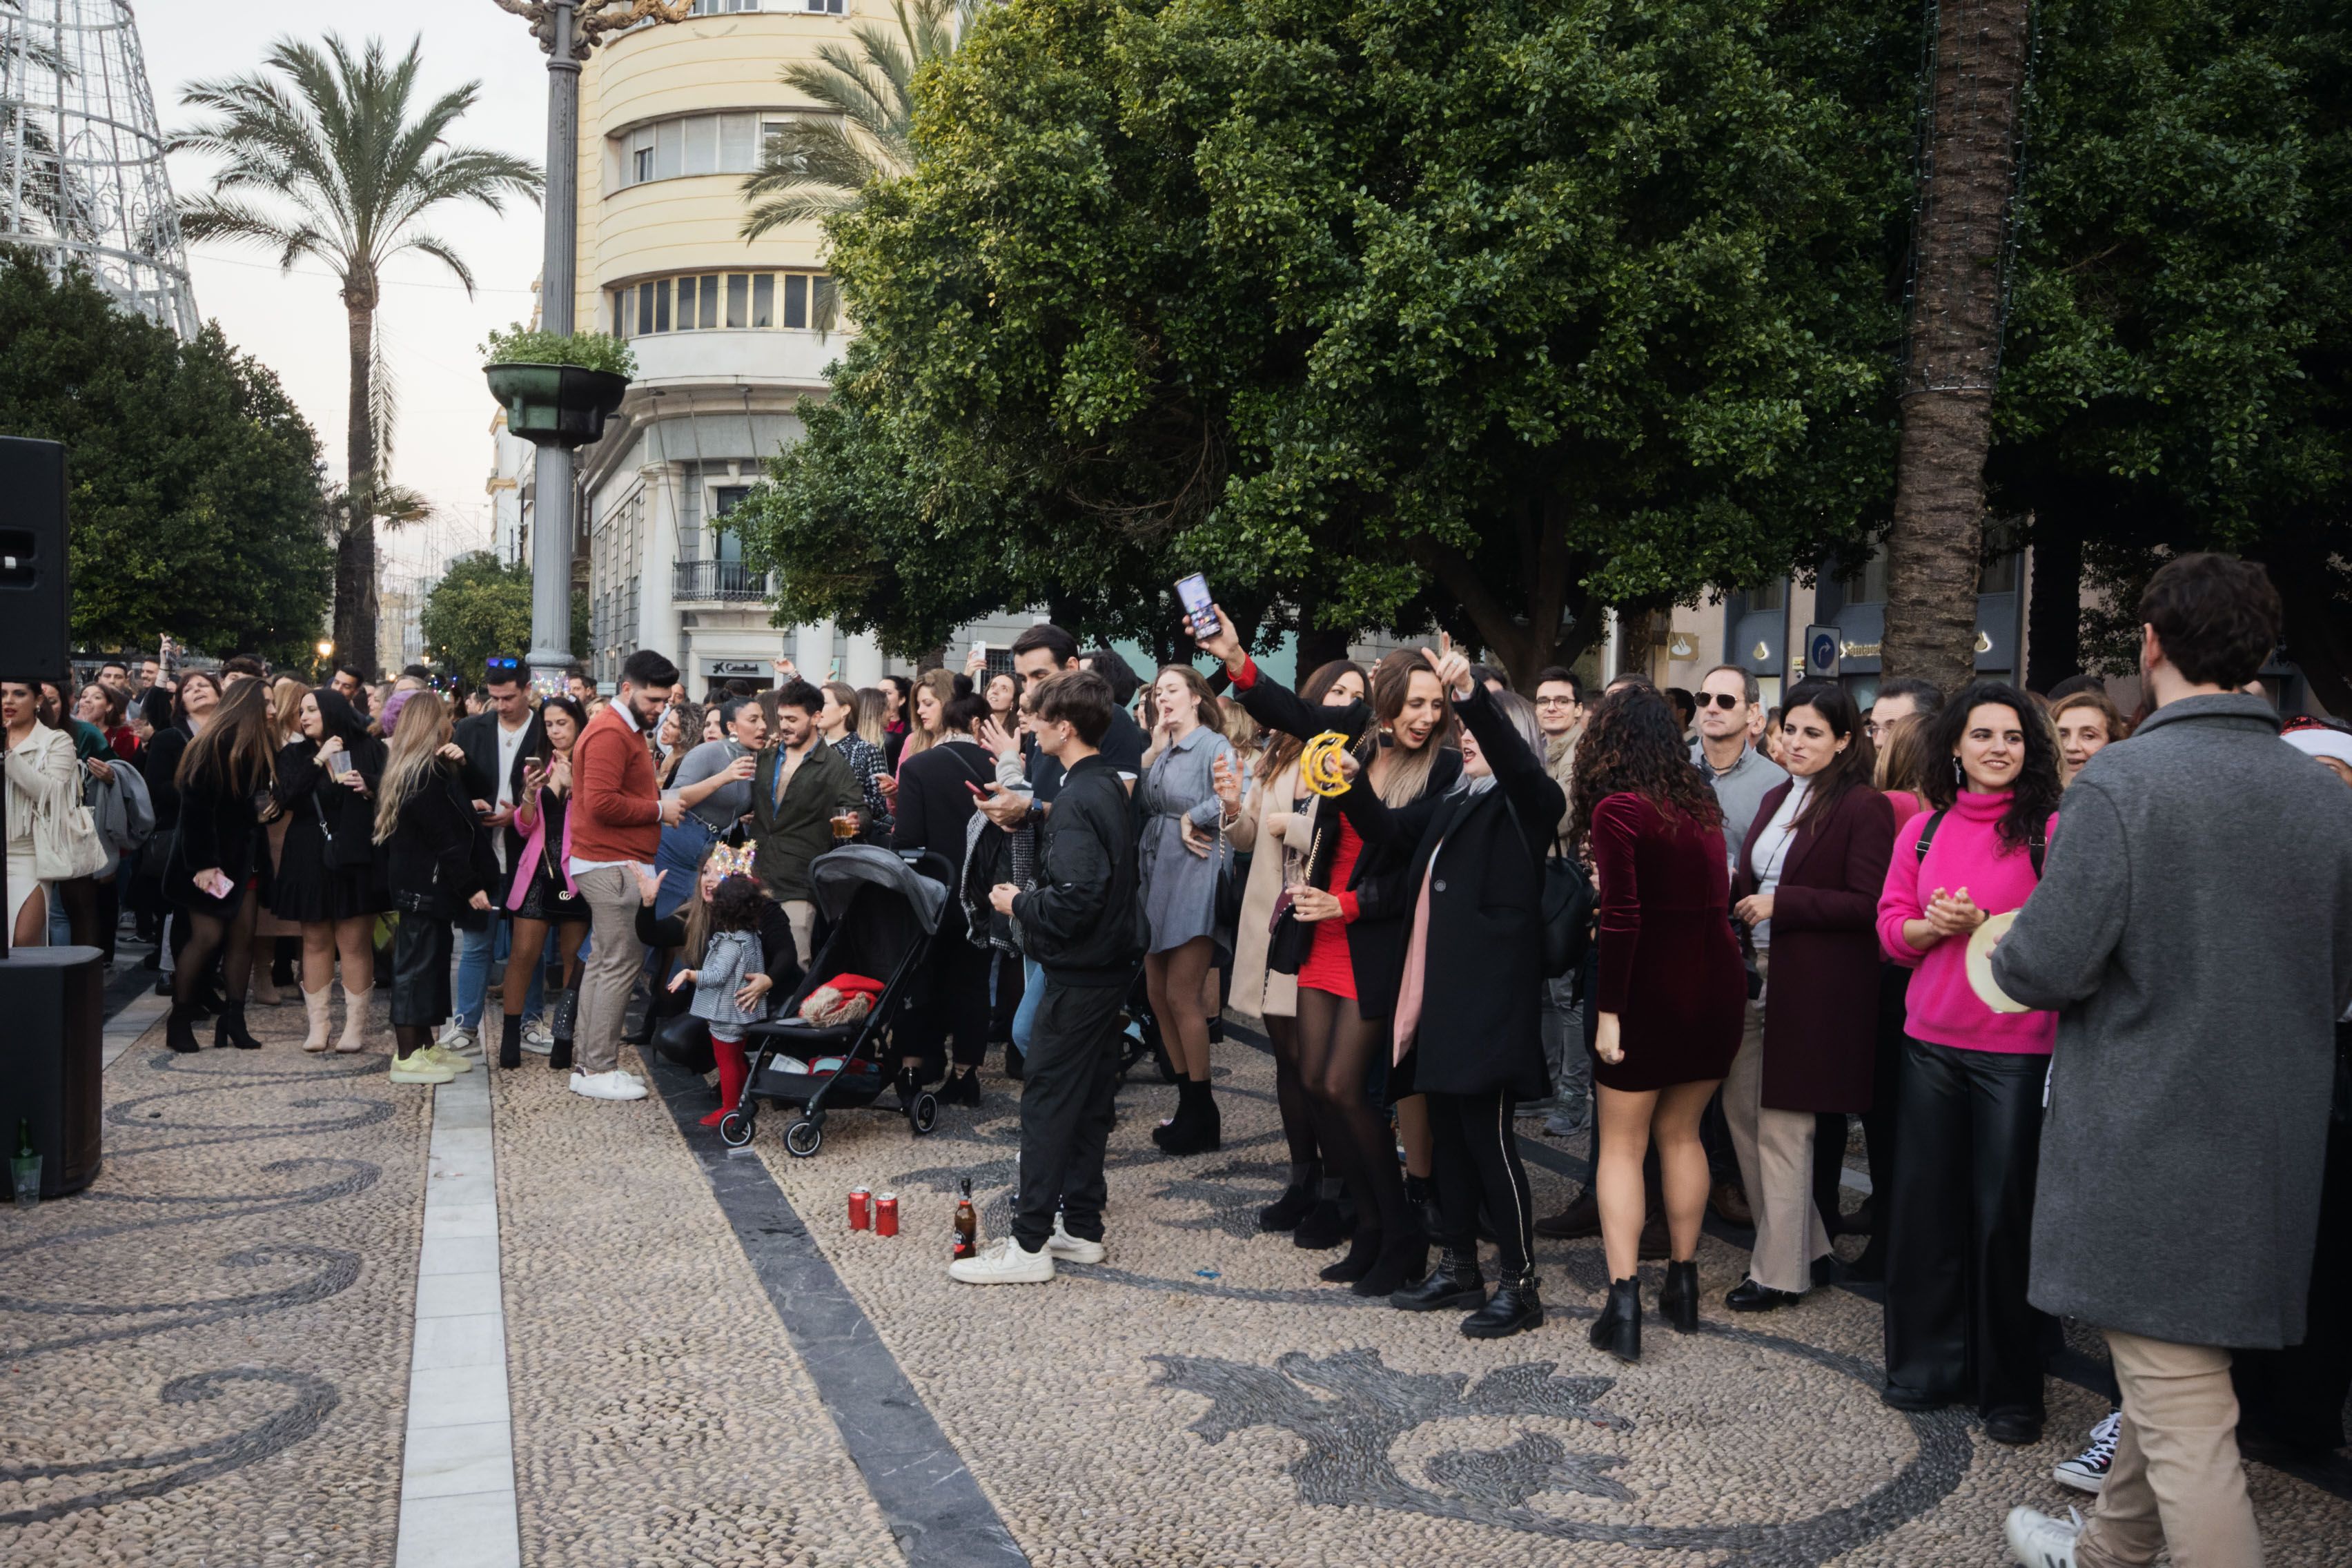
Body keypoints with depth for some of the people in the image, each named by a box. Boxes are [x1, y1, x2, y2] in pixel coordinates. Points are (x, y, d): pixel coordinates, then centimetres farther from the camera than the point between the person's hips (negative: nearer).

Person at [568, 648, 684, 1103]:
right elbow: (601, 802, -23)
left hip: (612, 865, 11)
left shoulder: (627, 730, 20)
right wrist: (659, 810, -14)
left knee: (603, 963, 12)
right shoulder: (610, 733, -15)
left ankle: (591, 1066, 18)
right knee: (620, 964, -7)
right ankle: (599, 1071, -2)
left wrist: (660, 803, 8)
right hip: (612, 866, -11)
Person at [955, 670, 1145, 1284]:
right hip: (1109, 963, 10)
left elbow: (1074, 901, -27)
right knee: (1089, 1097, 14)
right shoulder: (1110, 785, 10)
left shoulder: (1078, 799, -20)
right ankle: (1082, 1227, 23)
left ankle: (1030, 1244, 1)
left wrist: (1019, 903, -11)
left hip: (1079, 973, -10)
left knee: (1047, 1100, -4)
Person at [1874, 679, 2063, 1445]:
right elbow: (1893, 926, 8)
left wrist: (1983, 926, -19)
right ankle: (1928, 1364, 26)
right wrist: (1935, 926, -11)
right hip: (1931, 1043, 4)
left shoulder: (2051, 830, -5)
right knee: (1923, 1202, 10)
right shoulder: (1923, 830, 8)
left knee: (2005, 1213, 3)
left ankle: (2010, 1389, 18)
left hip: (2017, 1051, -4)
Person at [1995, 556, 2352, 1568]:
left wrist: (2003, 948, 2)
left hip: (2149, 1145, -7)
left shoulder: (2122, 783, -17)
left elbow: (2044, 968, -20)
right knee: (2171, 1368, 23)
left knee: (2180, 1410, 0)